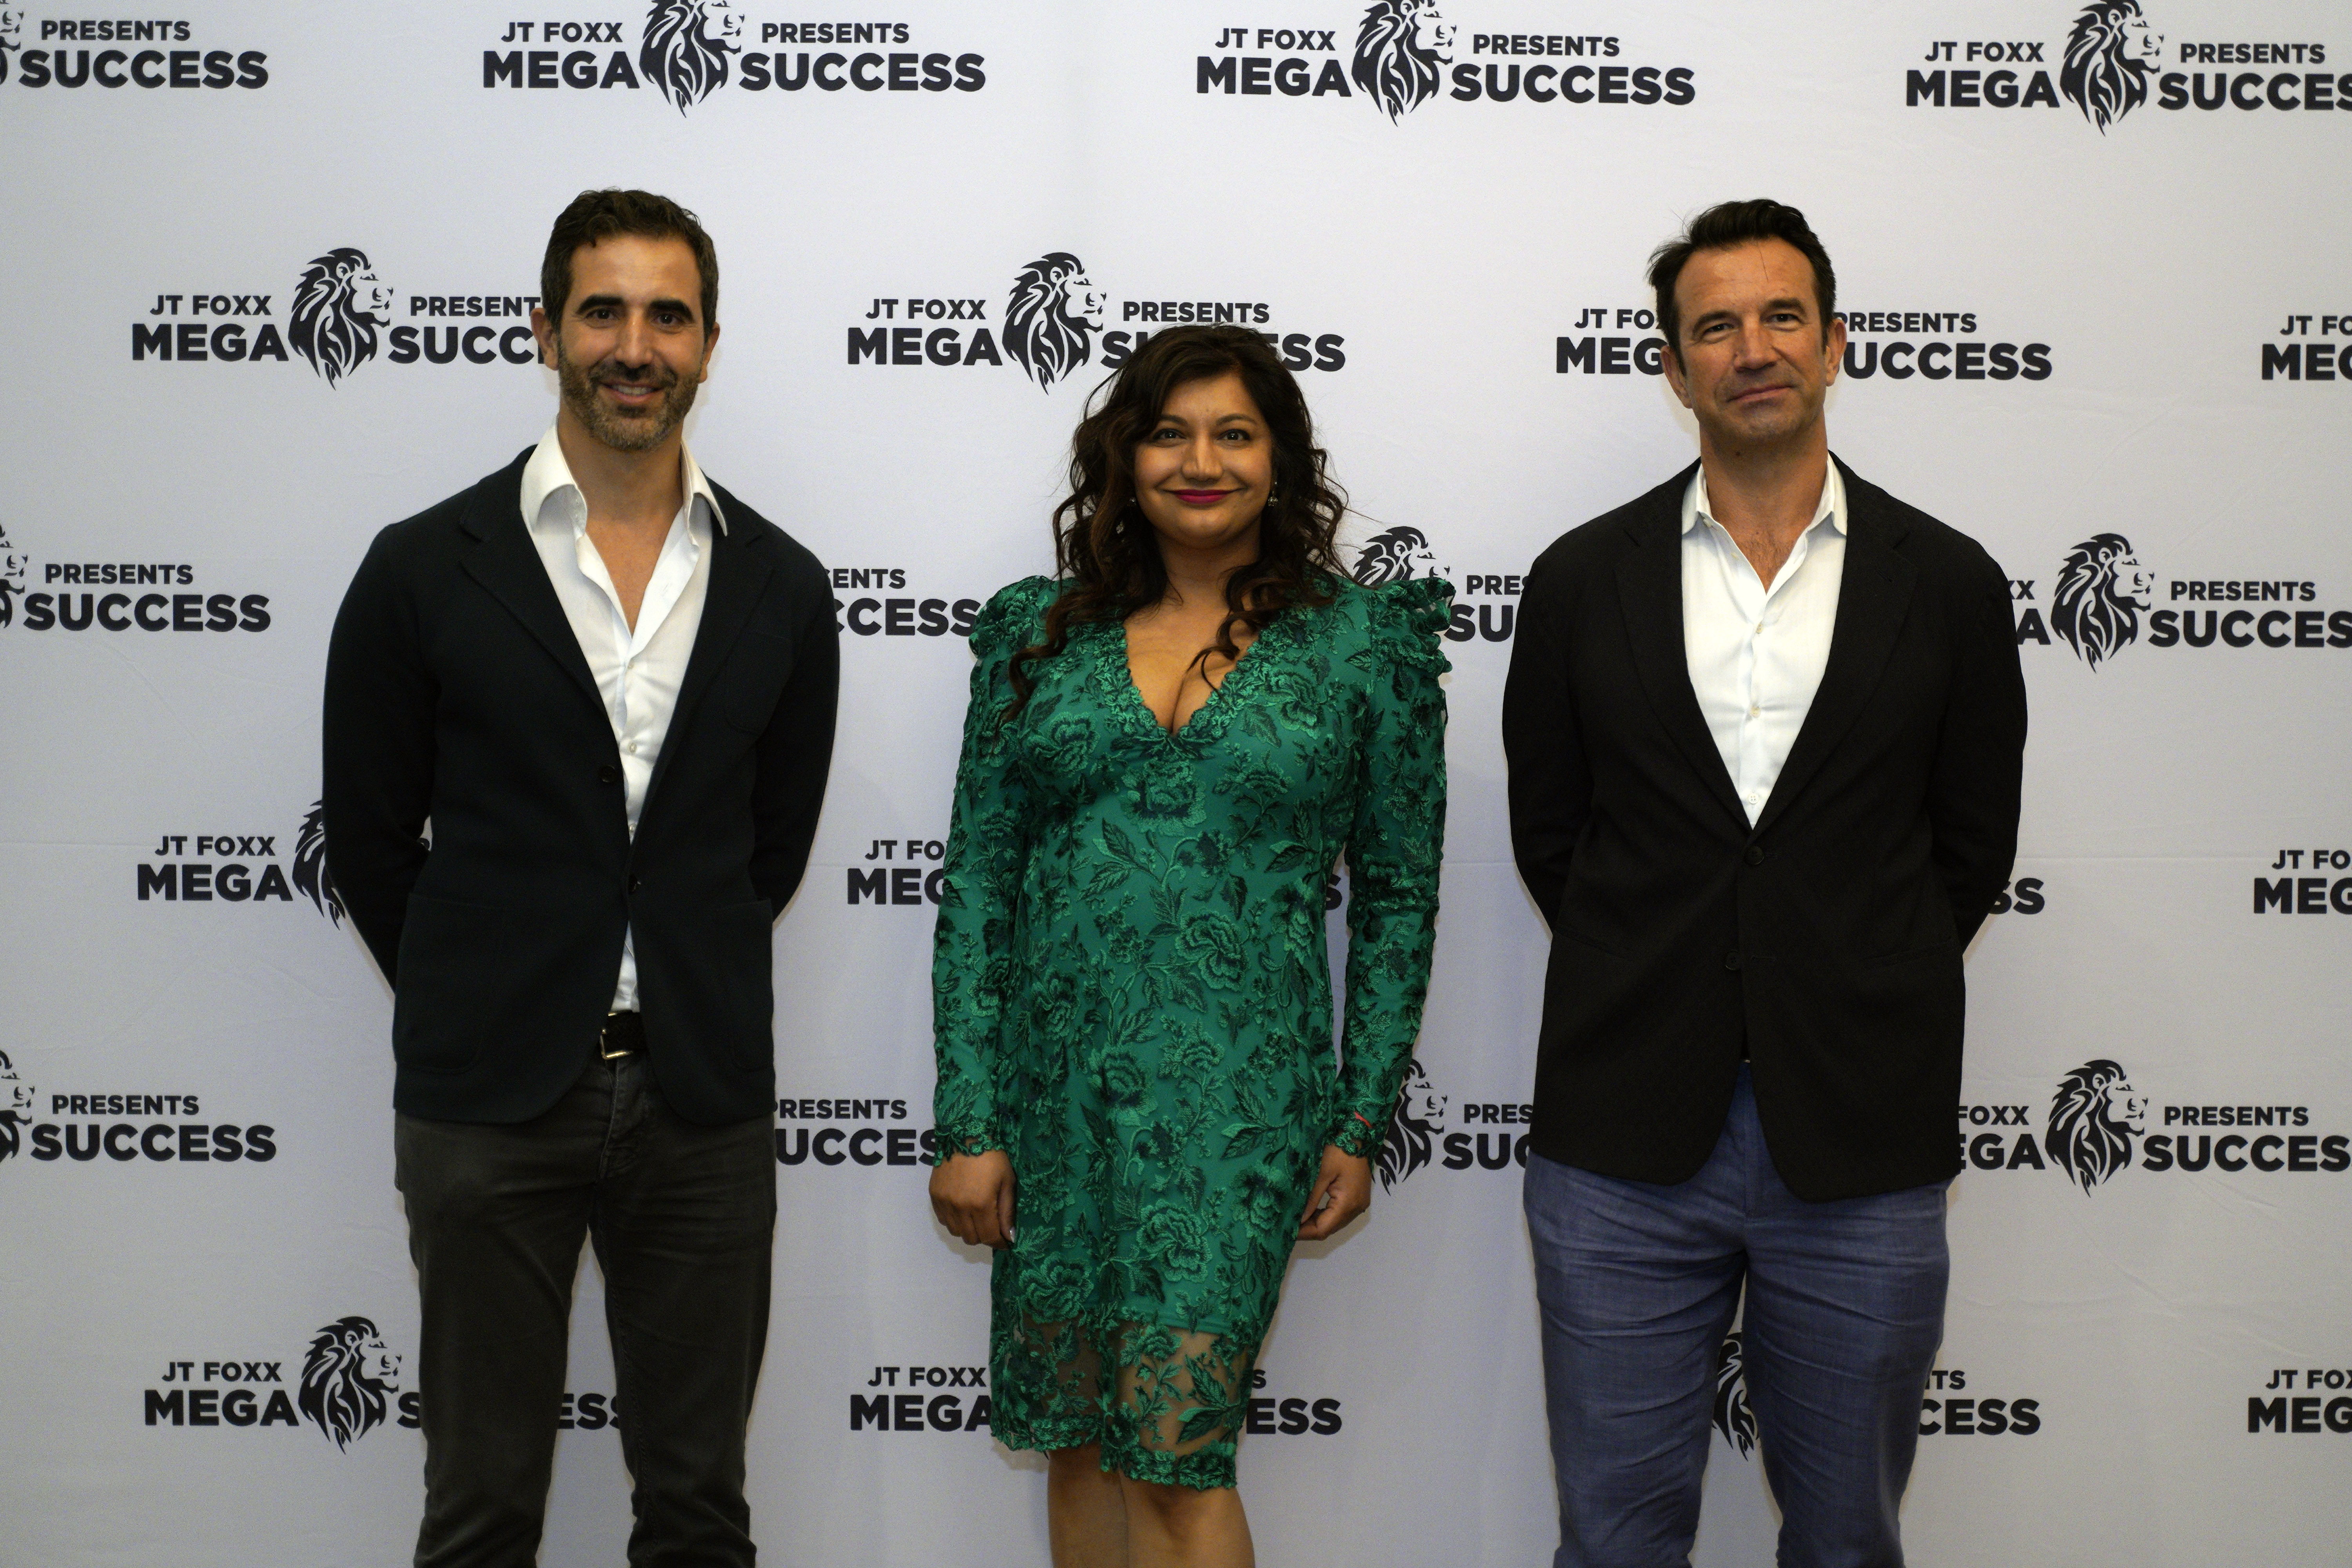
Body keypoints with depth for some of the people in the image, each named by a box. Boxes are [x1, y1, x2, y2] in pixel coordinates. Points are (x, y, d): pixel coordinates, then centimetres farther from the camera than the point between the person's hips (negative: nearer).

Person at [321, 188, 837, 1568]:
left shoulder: (781, 589, 4)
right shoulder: (426, 571, -2)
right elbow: (372, 843, 4)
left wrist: (679, 1003, 10)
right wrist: (477, 1013, 8)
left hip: (702, 1099, 2)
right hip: (490, 1096, -1)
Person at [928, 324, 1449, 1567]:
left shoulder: (1362, 643, 1)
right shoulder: (1040, 633, 5)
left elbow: (1396, 895, 5)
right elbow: (976, 884, 5)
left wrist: (1359, 1124, 2)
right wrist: (968, 1124, 0)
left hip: (1236, 1097, -3)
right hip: (1055, 1088, 3)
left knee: (1176, 1443, -5)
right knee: (1078, 1434, 12)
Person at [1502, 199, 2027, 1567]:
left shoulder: (1949, 585, 2)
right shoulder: (1584, 580, 4)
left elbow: (1972, 846, 8)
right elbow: (1548, 829, 9)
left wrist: (1855, 1000, 6)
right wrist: (1661, 995, 7)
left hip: (1862, 1147, 0)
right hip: (1628, 1144, 0)